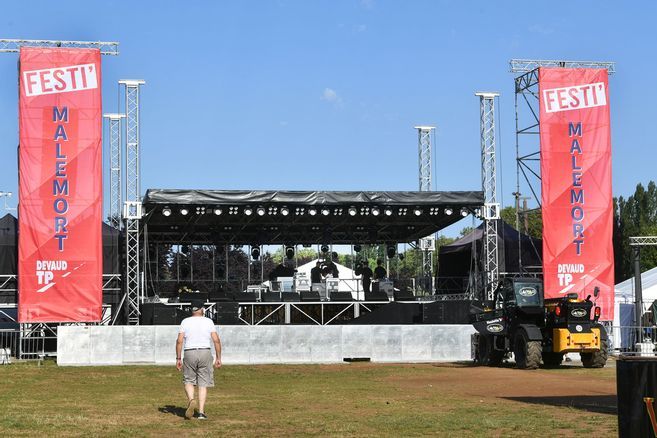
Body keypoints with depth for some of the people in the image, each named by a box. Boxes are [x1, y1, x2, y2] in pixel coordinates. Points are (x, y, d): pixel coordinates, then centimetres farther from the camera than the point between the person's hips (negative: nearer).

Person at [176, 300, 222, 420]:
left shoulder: (185, 322, 2)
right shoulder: (208, 322, 3)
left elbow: (179, 341, -4)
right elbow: (216, 340, -3)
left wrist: (178, 358, 0)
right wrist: (218, 357, 2)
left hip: (189, 353, 0)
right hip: (205, 353, 0)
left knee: (188, 380, 13)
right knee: (203, 383, 6)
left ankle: (191, 400, -15)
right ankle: (201, 412, 0)